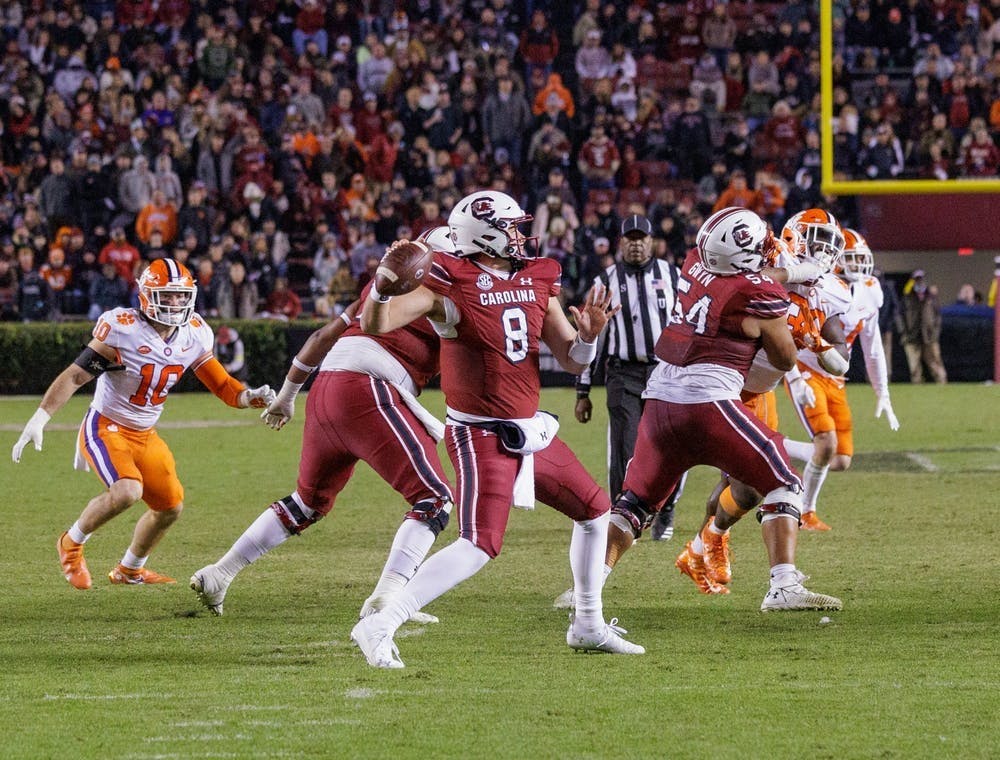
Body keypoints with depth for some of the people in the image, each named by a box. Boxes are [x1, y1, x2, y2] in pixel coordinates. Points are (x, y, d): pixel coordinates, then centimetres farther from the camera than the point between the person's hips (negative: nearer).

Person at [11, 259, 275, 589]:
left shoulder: (194, 336, -4)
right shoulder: (123, 330, -22)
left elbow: (221, 385, 4)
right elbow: (75, 375, -17)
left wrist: (250, 397, -17)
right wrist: (38, 420, -21)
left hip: (146, 436, 7)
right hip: (106, 429, -7)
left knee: (170, 508, 13)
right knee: (127, 491, -31)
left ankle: (129, 570, 39)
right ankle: (72, 544, -4)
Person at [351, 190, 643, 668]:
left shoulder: (536, 281, 7)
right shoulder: (452, 286, -14)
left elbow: (571, 361, 9)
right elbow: (376, 325, -22)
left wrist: (588, 336, -12)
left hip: (530, 431, 8)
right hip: (482, 436, -8)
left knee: (594, 511, 18)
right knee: (480, 545, -21)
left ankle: (588, 627, 32)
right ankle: (380, 627, -21)